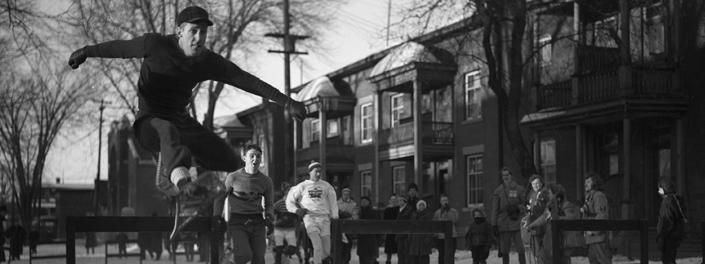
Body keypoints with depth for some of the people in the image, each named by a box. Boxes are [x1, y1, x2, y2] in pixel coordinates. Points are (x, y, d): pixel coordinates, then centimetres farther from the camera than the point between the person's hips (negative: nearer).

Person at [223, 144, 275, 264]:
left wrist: (268, 218, 0)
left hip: (257, 222, 3)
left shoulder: (266, 181, 6)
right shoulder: (233, 177, -3)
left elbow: (269, 204, 17)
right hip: (238, 222, -3)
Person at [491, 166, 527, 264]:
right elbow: (495, 209, 7)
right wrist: (494, 225, 2)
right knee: (504, 251, 5)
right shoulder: (498, 191, 8)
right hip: (503, 225, 1)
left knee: (520, 249, -6)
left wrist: (517, 208, -10)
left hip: (517, 223, -1)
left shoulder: (519, 189, 6)